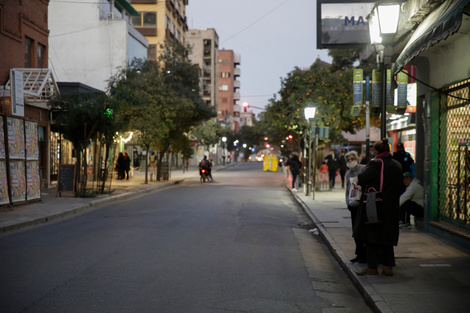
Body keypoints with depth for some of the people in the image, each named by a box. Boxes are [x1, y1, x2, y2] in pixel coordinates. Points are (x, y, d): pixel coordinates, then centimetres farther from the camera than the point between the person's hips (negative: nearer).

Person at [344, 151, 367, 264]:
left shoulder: (364, 169, -6)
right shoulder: (348, 174, 17)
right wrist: (348, 202, 13)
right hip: (354, 204, 7)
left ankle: (365, 254, 1)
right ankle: (360, 254, 18)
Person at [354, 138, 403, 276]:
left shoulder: (375, 164, -15)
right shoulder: (397, 165, 6)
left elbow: (360, 179, -17)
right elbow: (397, 185, 14)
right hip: (391, 207, 6)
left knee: (372, 235, 3)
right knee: (387, 236, 13)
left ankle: (372, 267, 7)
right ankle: (388, 266, 14)